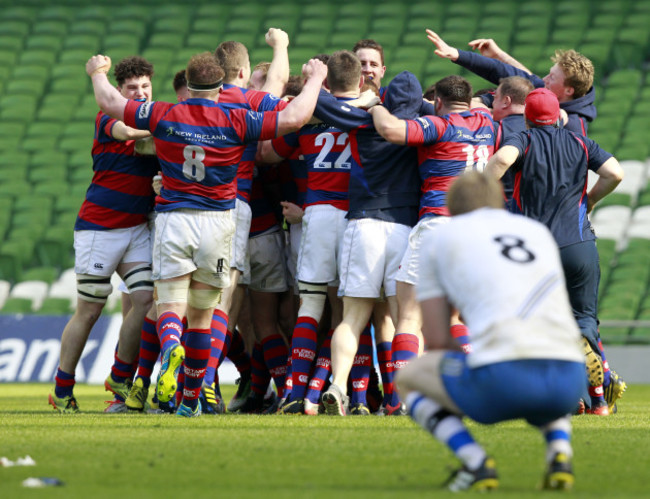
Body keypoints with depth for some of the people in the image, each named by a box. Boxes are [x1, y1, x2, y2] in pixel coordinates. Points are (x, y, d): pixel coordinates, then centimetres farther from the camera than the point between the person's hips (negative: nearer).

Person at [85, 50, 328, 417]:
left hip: (172, 220, 0)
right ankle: (191, 399, 17)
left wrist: (98, 73, 30)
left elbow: (110, 102, 9)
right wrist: (315, 80, 8)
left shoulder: (164, 116, -1)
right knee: (202, 314, 12)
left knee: (171, 306, -2)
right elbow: (295, 118, -9)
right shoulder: (236, 121, -5)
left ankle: (171, 348, -38)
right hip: (218, 221, 0)